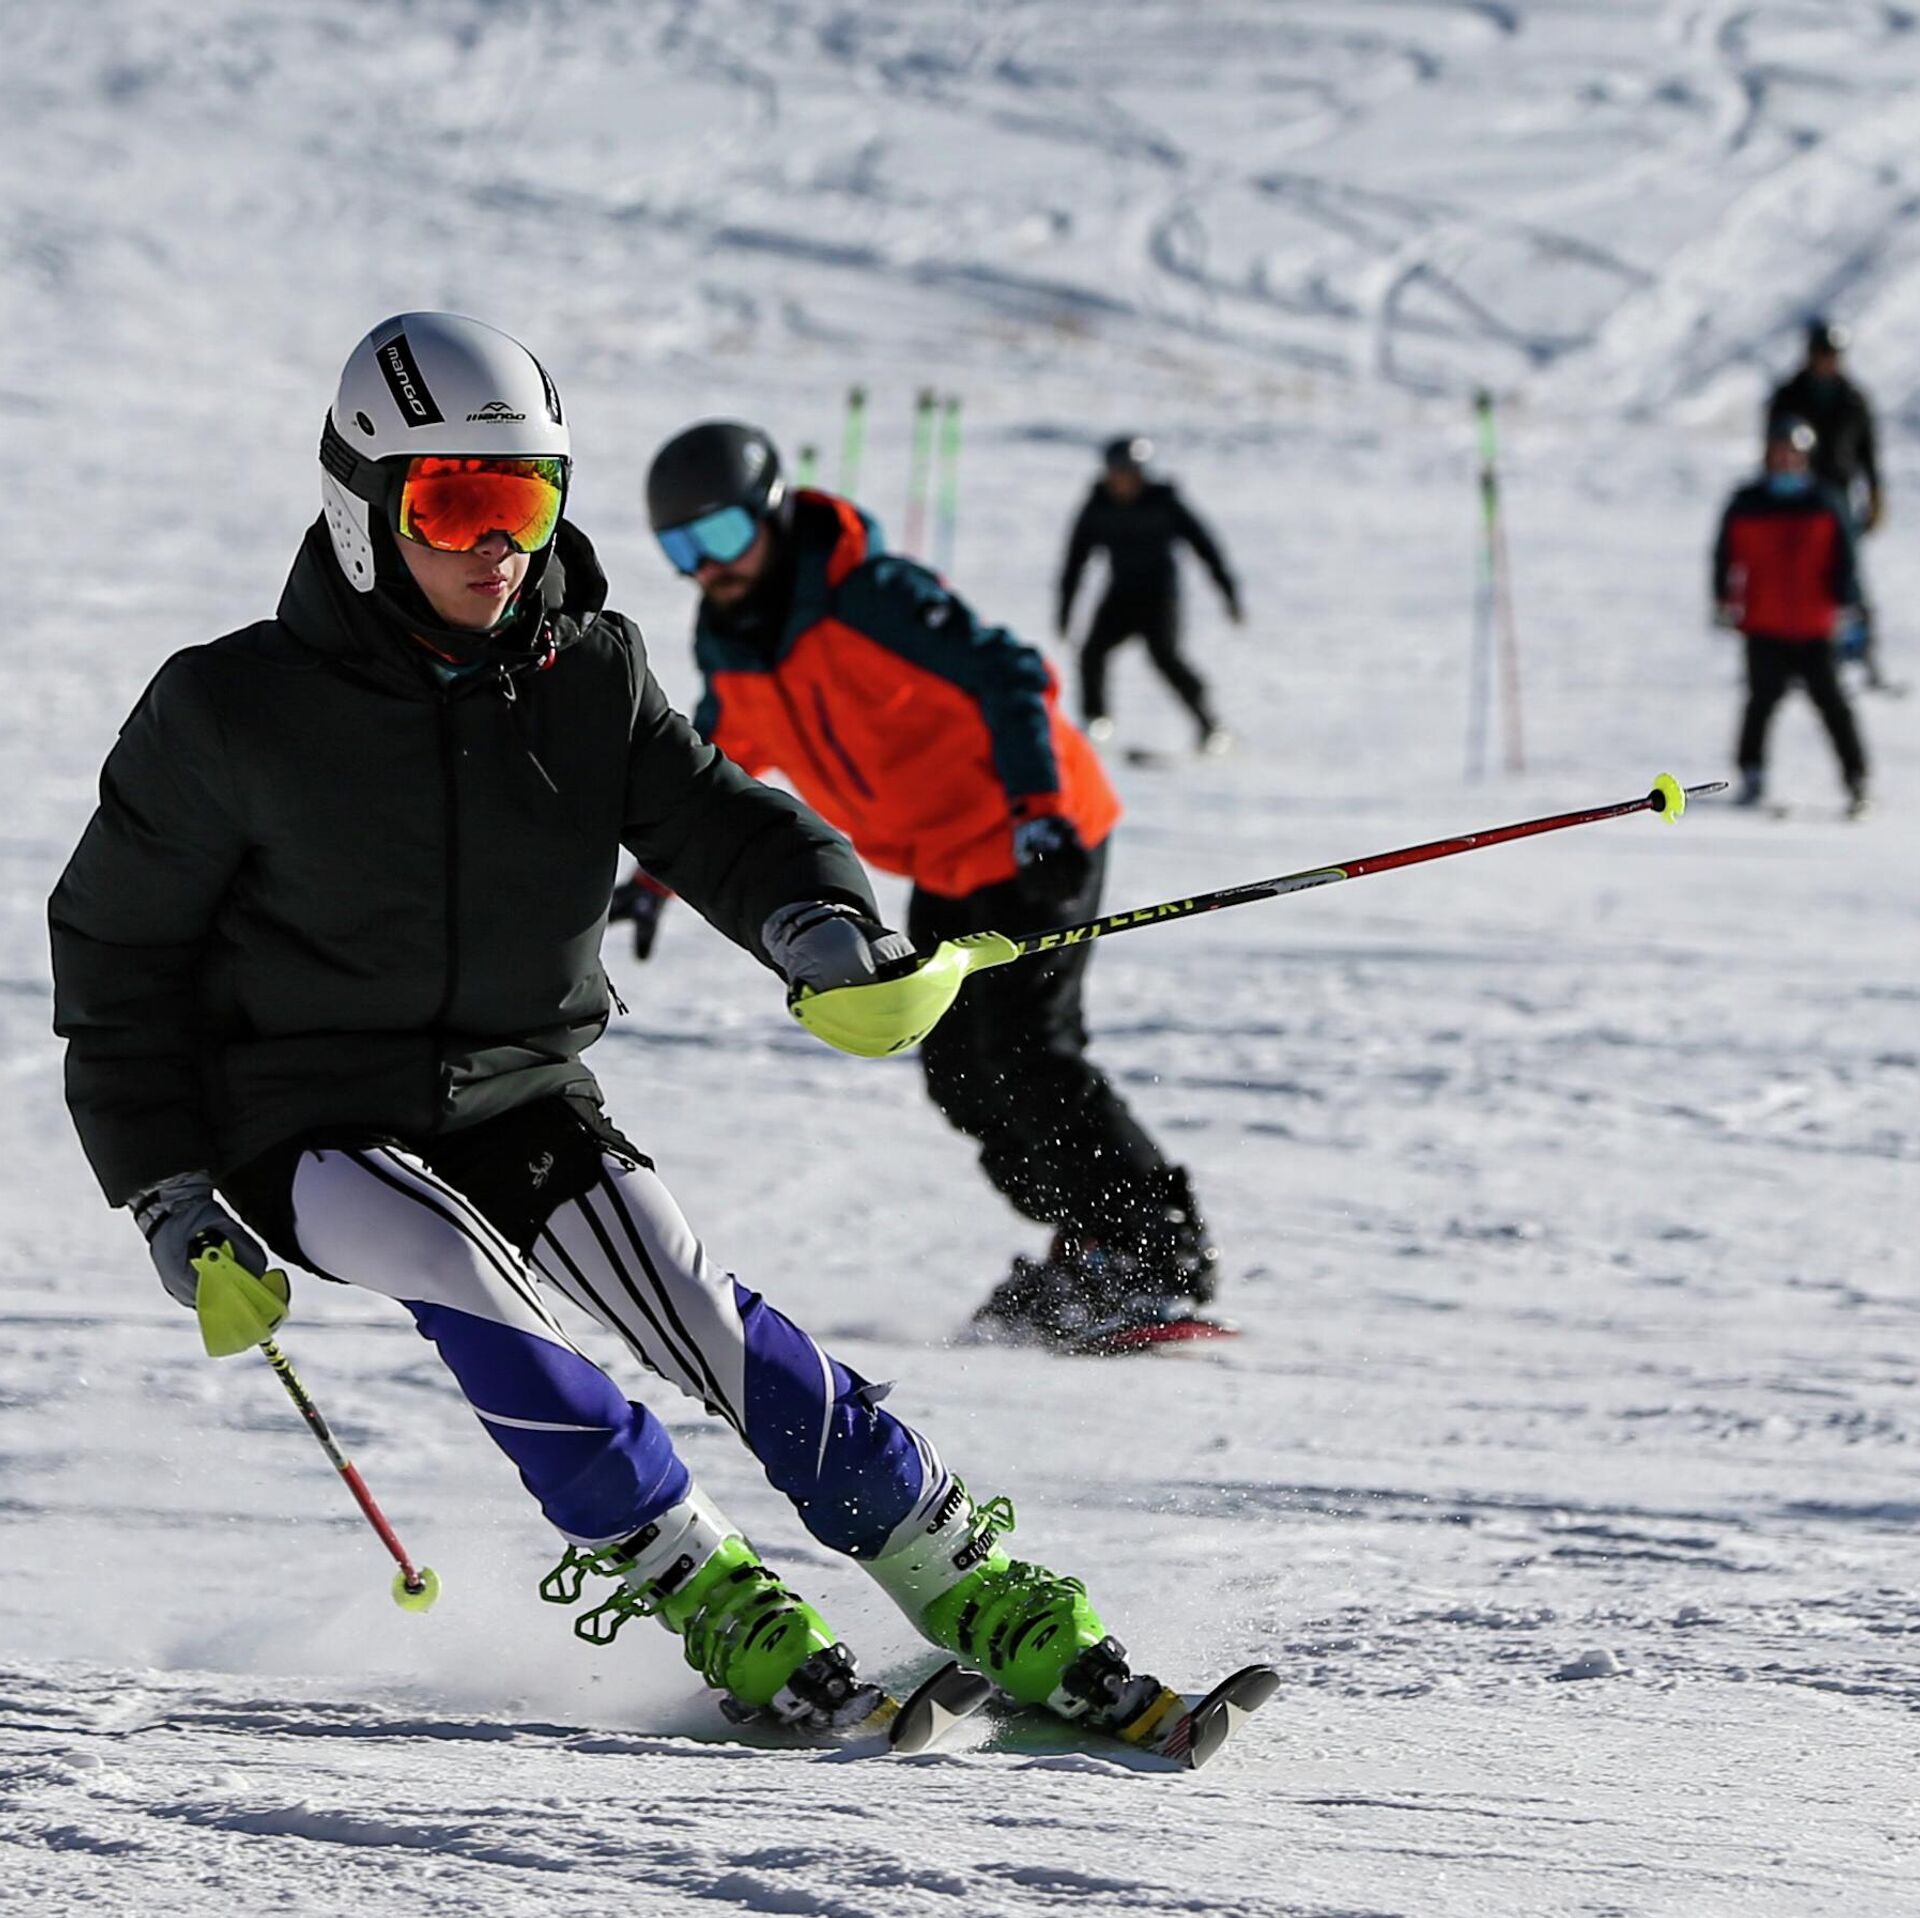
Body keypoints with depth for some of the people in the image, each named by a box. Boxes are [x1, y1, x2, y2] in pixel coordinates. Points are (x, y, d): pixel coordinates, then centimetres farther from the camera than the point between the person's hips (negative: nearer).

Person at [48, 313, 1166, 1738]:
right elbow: (116, 948, -2)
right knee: (462, 1283, -32)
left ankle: (972, 1585, -9)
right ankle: (698, 1587, -21)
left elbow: (712, 818, -10)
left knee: (696, 1310, -17)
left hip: (522, 1098, 3)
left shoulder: (589, 679, -1)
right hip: (308, 1124, -3)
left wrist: (816, 919, -34)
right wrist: (165, 1187, -6)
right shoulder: (236, 714, -11)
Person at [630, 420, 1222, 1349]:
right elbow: (725, 750, 21)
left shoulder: (870, 595, -24)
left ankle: (1163, 1259, -9)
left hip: (1032, 842, -9)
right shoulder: (727, 644, 0)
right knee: (959, 1070, 5)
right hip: (945, 868, 9)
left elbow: (1010, 676, -26)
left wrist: (1038, 809, -36)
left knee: (1022, 1054, -15)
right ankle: (1089, 1246, 14)